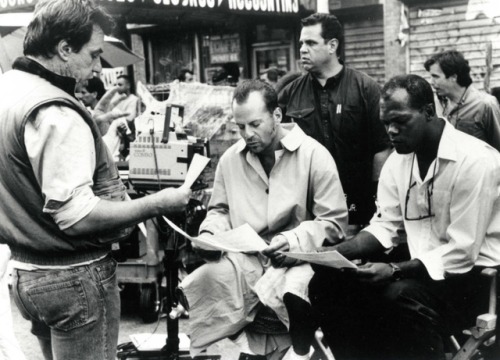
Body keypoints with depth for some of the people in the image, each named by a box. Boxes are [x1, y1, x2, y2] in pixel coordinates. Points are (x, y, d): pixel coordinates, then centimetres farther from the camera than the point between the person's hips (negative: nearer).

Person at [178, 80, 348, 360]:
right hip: (245, 257, 4)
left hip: (297, 257, -3)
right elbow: (220, 210, 19)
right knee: (201, 284, -26)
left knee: (295, 293, -36)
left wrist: (296, 241, -23)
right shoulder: (230, 158, 7)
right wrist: (210, 234, -4)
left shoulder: (314, 155, -7)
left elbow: (334, 221, -8)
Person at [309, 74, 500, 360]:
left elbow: (462, 253, -21)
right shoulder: (398, 160, 5)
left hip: (474, 275, -7)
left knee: (401, 296, -35)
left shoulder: (475, 161, -18)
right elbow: (384, 228, 4)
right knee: (328, 282, -9)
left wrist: (395, 271, -30)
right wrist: (333, 253, -13)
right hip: (421, 269, 7)